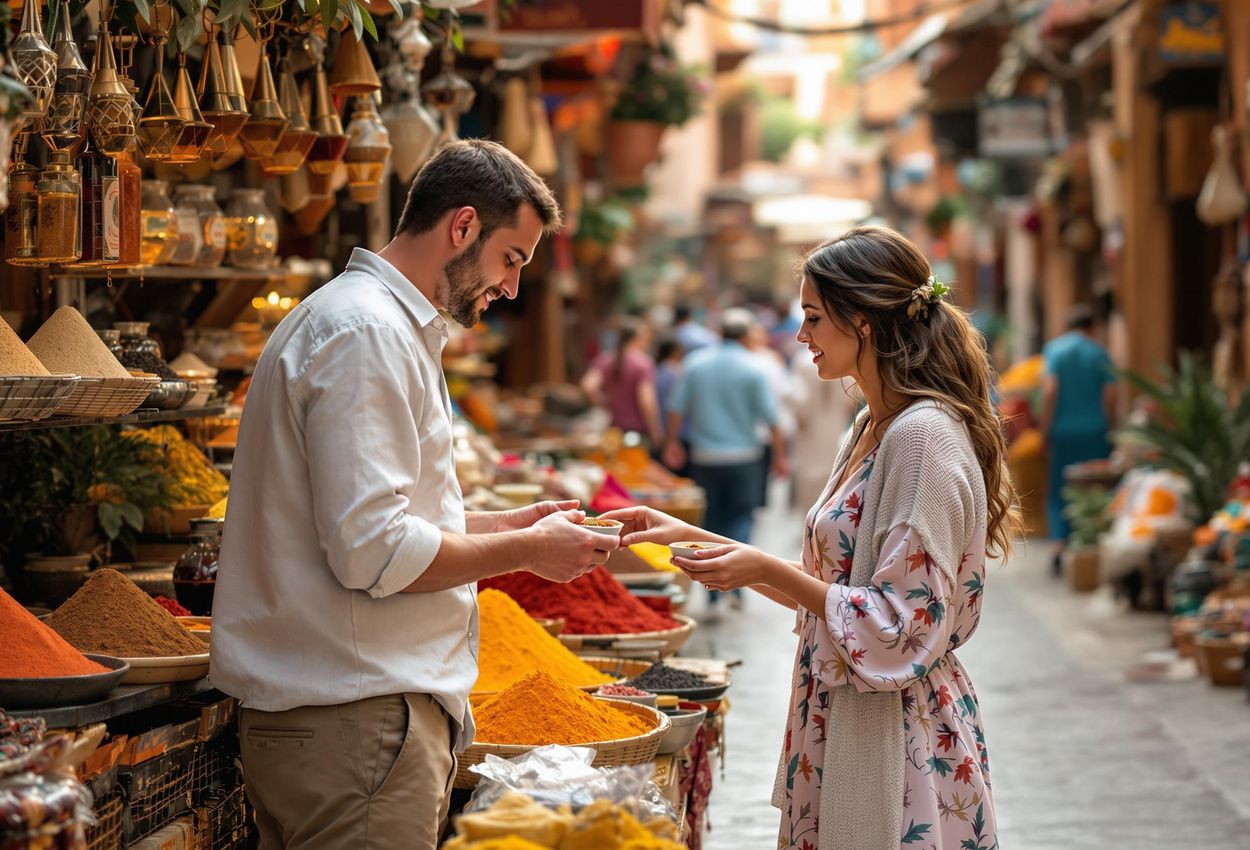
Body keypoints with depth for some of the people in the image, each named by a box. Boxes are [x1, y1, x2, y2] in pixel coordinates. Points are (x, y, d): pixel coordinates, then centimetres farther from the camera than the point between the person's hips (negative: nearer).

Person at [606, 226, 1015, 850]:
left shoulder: (924, 436, -19)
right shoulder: (871, 428, 11)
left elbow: (905, 630, -22)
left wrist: (768, 571, -19)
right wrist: (690, 536, 12)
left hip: (897, 746, -9)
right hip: (842, 725, 9)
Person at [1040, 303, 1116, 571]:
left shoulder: (1053, 349, -2)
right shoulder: (1100, 354, 1)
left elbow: (1050, 391, -11)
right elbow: (1110, 397, -4)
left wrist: (1045, 429, -7)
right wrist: (1109, 427, 9)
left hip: (1062, 431, 0)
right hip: (1094, 431, 0)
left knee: (1059, 491, 7)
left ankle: (1060, 544, -8)